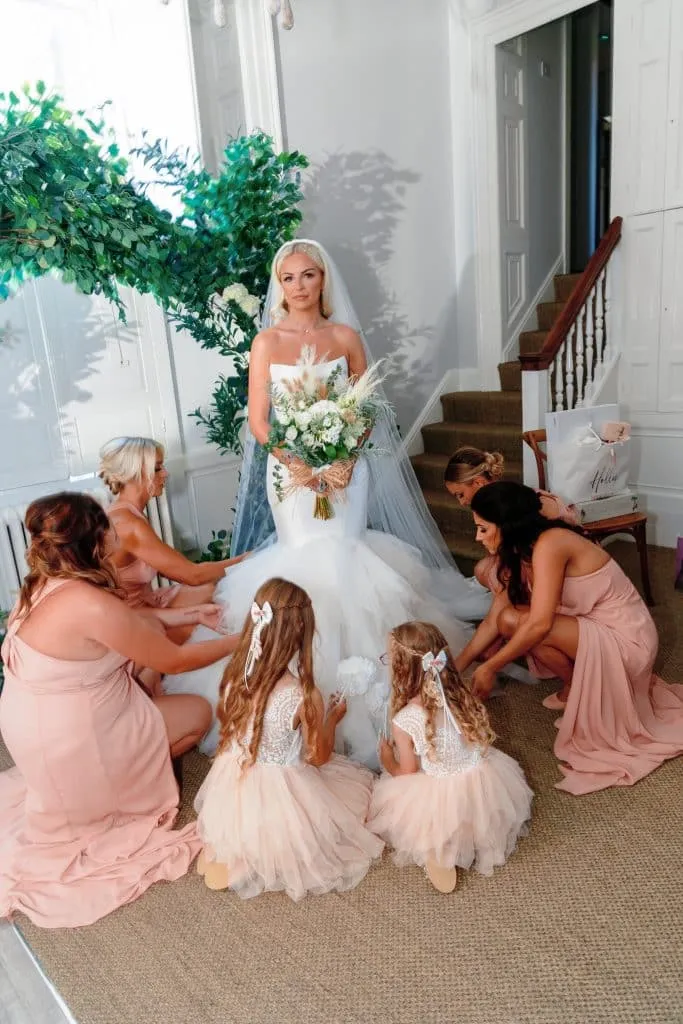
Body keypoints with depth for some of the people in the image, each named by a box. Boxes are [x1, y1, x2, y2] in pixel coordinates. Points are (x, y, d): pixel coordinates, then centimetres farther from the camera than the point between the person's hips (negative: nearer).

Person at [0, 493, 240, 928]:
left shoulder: (47, 584, -4)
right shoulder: (91, 605, -31)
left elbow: (129, 622, 10)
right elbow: (173, 660, -19)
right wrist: (240, 641, -6)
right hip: (68, 746, -8)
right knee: (198, 713, 5)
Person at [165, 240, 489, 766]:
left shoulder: (346, 336, 6)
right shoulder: (267, 342, 2)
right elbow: (258, 421, -2)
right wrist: (302, 464, -16)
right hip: (289, 467, -1)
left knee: (341, 552, -7)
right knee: (309, 558, -7)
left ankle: (351, 664, 13)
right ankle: (313, 671, 10)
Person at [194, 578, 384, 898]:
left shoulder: (236, 675, -13)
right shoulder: (304, 695, -28)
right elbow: (319, 756, -11)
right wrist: (332, 717, 6)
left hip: (231, 788, 5)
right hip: (278, 796, -5)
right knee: (360, 777, 18)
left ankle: (230, 848, 21)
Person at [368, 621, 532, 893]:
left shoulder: (404, 722, -22)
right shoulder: (462, 697, -9)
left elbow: (407, 773, -11)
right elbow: (482, 739, 6)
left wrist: (387, 760, 10)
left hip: (439, 801, -4)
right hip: (484, 786, 4)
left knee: (385, 794, 19)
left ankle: (435, 849, 2)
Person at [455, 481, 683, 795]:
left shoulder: (549, 544, -25)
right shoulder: (520, 552, 2)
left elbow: (539, 623, -29)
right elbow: (493, 619, 6)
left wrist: (490, 668, -20)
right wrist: (457, 665, 6)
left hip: (626, 639, -9)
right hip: (600, 629, 9)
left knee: (515, 622, -22)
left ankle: (577, 690, 2)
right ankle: (579, 684, 11)